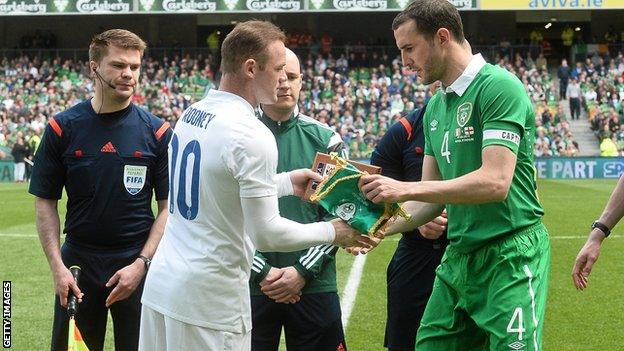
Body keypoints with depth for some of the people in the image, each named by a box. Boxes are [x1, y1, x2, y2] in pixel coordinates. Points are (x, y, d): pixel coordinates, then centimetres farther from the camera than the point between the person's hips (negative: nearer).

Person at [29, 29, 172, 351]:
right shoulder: (63, 128, -3)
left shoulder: (157, 131, -4)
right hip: (78, 261, 1)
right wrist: (57, 266, -8)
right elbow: (45, 202, 1)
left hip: (137, 261, 0)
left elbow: (168, 207, -2)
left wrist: (141, 264, -12)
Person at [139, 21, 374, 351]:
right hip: (210, 303, -8)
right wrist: (332, 231, -4)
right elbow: (266, 233, -17)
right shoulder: (252, 136, -18)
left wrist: (286, 181, 21)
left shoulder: (190, 114, 7)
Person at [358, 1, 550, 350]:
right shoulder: (435, 107, 12)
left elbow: (495, 182, -24)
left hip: (510, 255, -8)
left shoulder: (498, 86, -14)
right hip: (458, 256, 8)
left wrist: (404, 188, -23)